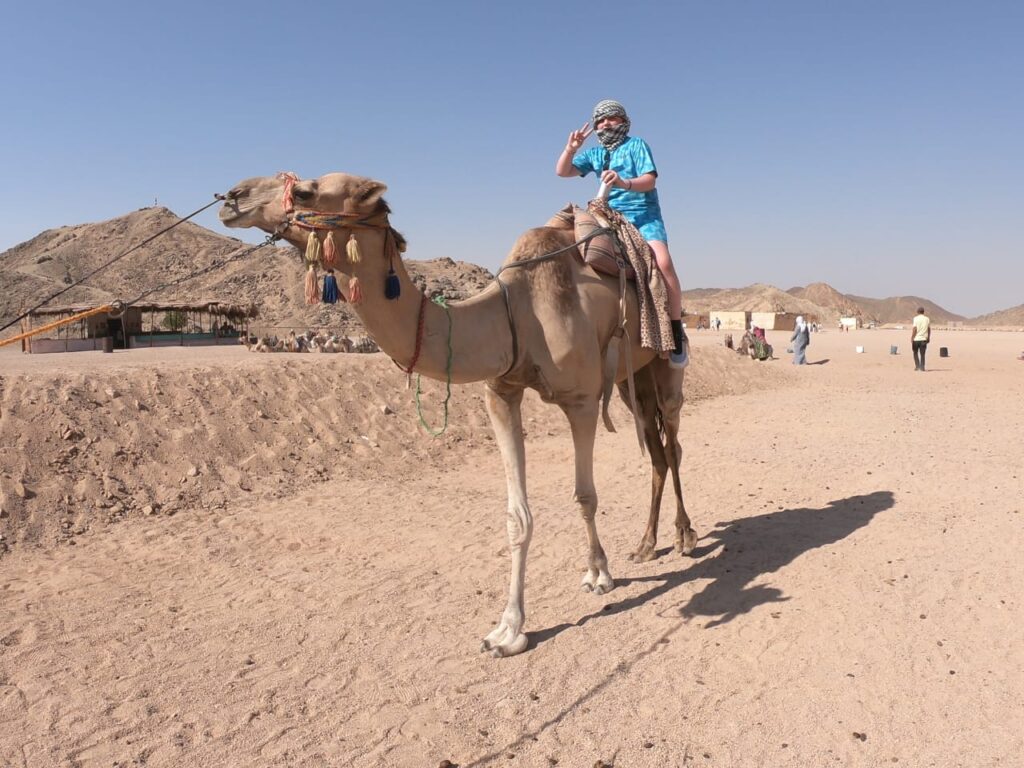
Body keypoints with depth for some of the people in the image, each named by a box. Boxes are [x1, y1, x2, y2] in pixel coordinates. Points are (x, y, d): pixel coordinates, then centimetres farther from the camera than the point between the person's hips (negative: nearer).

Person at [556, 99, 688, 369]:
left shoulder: (636, 145, 4)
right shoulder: (594, 154, 17)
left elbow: (650, 180, -8)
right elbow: (562, 171, 9)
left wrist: (624, 182, -27)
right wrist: (571, 148, -9)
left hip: (644, 215, -5)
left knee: (663, 261, -28)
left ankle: (677, 334, -24)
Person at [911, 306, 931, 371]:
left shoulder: (916, 318, -6)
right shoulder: (927, 319, 7)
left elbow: (914, 329, -10)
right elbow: (929, 329, 11)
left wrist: (911, 338, -6)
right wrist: (928, 338, 20)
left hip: (916, 339, -3)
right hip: (924, 339, 3)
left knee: (915, 353, 12)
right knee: (922, 354, 6)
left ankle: (917, 366, 2)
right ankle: (922, 367, 3)